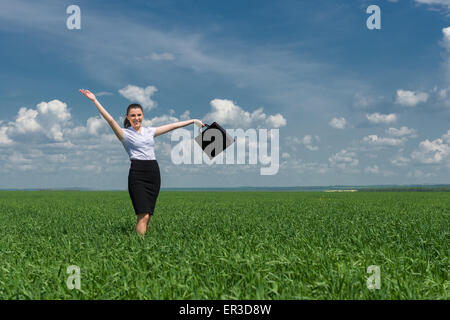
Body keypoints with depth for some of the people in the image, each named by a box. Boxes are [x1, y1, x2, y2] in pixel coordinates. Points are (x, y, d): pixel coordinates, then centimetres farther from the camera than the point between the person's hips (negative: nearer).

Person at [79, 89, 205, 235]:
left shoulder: (149, 131, 18)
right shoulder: (125, 133, 3)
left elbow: (172, 126, 22)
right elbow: (110, 120, -10)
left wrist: (193, 121, 27)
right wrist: (95, 100, -20)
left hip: (154, 172, 5)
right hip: (137, 173, -5)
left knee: (147, 215, 4)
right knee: (143, 215, -14)